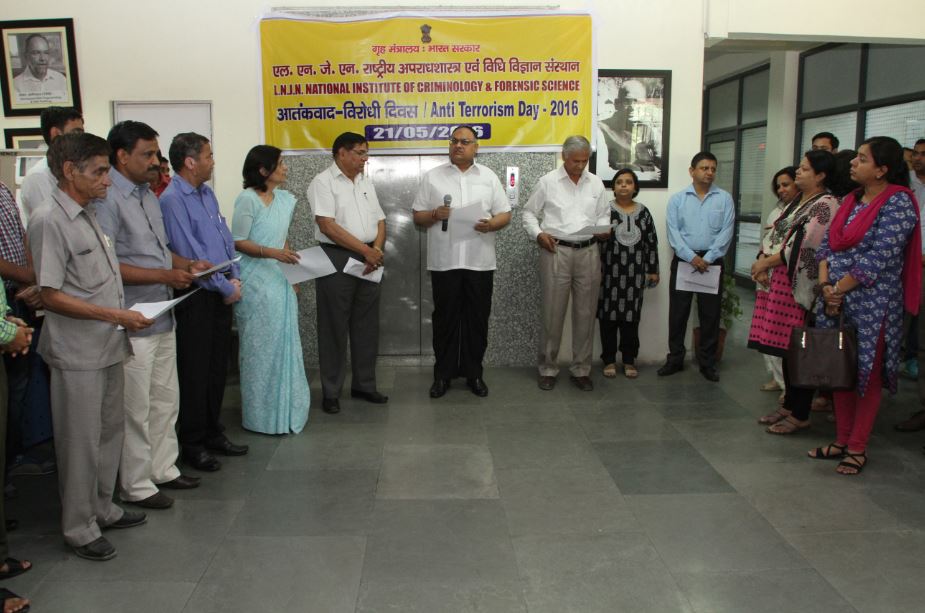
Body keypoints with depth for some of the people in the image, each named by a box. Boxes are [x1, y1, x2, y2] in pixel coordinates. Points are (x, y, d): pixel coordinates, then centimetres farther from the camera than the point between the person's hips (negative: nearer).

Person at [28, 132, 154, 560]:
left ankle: (102, 508, 35)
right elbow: (50, 296, -19)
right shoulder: (49, 222, -16)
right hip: (77, 354, -8)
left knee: (110, 432, 18)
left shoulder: (88, 216, 10)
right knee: (81, 441, 4)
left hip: (108, 347, 8)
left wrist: (122, 318, 10)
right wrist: (114, 315, -20)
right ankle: (79, 528, 20)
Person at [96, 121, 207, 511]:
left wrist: (186, 264, 5)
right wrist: (164, 275, -21)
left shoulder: (147, 194, 12)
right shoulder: (108, 199, -17)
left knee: (165, 401, 19)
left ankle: (163, 469, 34)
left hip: (162, 317, 9)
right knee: (136, 409, 4)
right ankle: (135, 486, 19)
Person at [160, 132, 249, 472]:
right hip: (196, 294, -8)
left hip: (221, 291, 8)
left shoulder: (207, 193, 12)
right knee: (195, 370, 2)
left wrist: (234, 278, 3)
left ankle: (213, 432, 28)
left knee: (218, 366, 15)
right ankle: (192, 443, 14)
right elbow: (190, 254, -18)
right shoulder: (172, 199, -14)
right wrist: (226, 288, -13)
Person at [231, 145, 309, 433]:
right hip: (256, 281, -7)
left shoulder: (286, 199, 11)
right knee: (260, 346, 2)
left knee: (285, 343, 10)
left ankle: (284, 407, 23)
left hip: (280, 280, 7)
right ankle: (261, 414, 15)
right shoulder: (247, 199, -10)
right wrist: (272, 253, -22)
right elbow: (238, 242, -11)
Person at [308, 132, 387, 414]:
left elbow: (379, 220, 14)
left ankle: (364, 384, 21)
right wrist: (365, 249, -17)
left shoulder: (366, 183, 15)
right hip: (336, 259, -6)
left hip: (369, 261, 6)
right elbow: (327, 225, -16)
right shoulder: (323, 182, -6)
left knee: (367, 325, 10)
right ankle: (331, 391, 9)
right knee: (335, 326, 0)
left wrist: (377, 249, -5)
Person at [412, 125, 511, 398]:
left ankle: (473, 373, 19)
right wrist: (435, 215, -14)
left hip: (480, 261, 1)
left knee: (477, 319, 6)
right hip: (444, 261, -1)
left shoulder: (489, 177, 9)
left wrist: (491, 224, -13)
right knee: (445, 318, 5)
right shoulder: (432, 177, 7)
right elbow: (418, 217, 7)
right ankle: (443, 373, 17)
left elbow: (505, 214, 9)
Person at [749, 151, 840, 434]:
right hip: (779, 282, 9)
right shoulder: (796, 202, 17)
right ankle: (789, 406, 26)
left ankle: (800, 415, 9)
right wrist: (762, 263, -3)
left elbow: (804, 246, -18)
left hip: (800, 286, -8)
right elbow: (774, 234, 14)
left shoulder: (826, 204, -10)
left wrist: (766, 262, -11)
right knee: (784, 347, 14)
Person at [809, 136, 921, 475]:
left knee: (866, 373, 3)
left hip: (873, 304, -7)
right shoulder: (850, 200, 11)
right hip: (838, 303, 7)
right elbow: (827, 245, 8)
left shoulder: (898, 202, -11)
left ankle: (857, 447, 15)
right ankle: (842, 440, 25)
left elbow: (879, 259, -18)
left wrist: (839, 289, -14)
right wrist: (826, 286, -6)